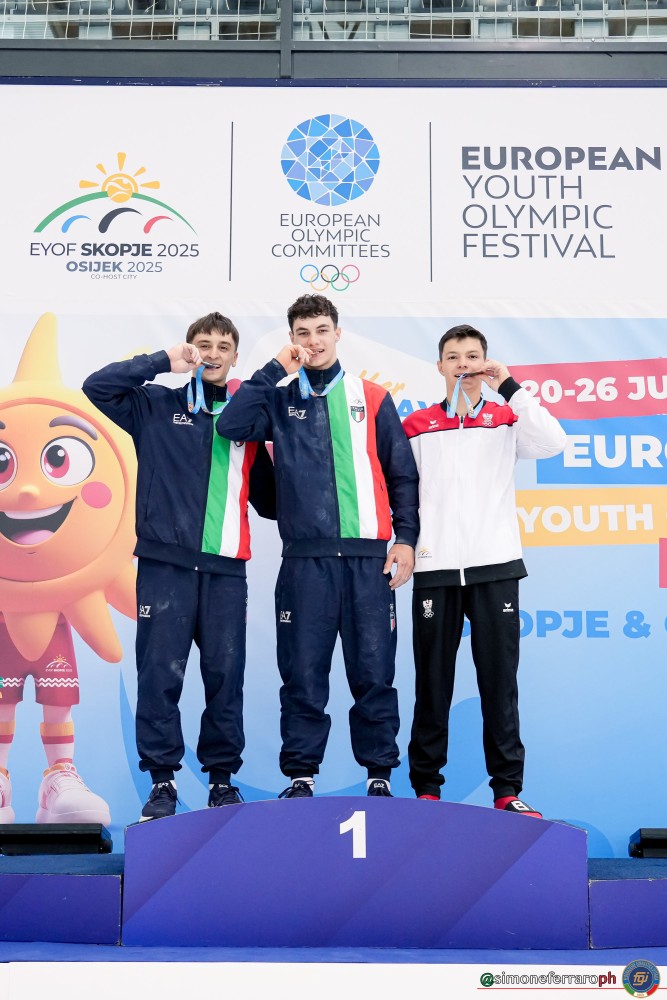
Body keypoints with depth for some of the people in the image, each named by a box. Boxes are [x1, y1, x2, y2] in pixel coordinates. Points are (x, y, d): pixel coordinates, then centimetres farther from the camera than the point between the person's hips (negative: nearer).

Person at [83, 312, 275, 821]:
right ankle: (162, 780, 10)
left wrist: (272, 458, 0)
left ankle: (223, 778, 16)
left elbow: (269, 503, 19)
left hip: (227, 569, 2)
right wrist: (162, 360, -5)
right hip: (165, 564, -2)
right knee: (161, 673, -1)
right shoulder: (157, 407, 10)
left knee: (226, 675, 3)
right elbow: (97, 388, -6)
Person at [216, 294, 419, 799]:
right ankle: (301, 773, 14)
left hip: (369, 556, 0)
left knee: (373, 669, 3)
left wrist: (406, 538, 1)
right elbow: (231, 425, -6)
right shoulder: (281, 400, 12)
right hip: (304, 558, 0)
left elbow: (402, 474, 10)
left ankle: (380, 773, 15)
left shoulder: (372, 398, 11)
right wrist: (275, 370, -2)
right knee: (303, 671, 3)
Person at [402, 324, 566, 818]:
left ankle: (507, 787, 8)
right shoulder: (417, 426, 10)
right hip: (435, 571, 0)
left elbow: (552, 443, -10)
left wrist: (511, 387, -11)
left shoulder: (507, 420, 9)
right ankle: (426, 785, 13)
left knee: (499, 680, 1)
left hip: (496, 567, 0)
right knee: (433, 682, 4)